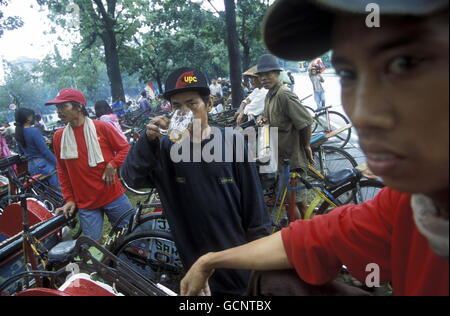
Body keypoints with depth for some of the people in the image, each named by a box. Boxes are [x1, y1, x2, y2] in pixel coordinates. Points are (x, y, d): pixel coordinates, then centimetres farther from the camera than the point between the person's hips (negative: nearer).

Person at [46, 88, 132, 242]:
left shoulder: (101, 127, -5)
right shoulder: (59, 136, 3)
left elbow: (125, 148, 1)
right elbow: (62, 171, 10)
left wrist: (112, 165, -14)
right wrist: (69, 199, 8)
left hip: (113, 196, -1)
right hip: (85, 204, 2)